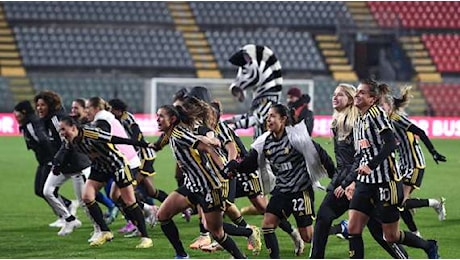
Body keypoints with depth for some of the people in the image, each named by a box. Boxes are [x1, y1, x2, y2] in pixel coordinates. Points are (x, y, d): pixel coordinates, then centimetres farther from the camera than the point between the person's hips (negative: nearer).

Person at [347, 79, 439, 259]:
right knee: (353, 228, -6)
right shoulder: (358, 122, 15)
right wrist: (355, 182, 14)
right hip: (365, 182, 8)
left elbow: (390, 144, -23)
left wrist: (371, 165, -31)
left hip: (386, 181, -8)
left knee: (391, 236, 2)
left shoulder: (376, 113, -11)